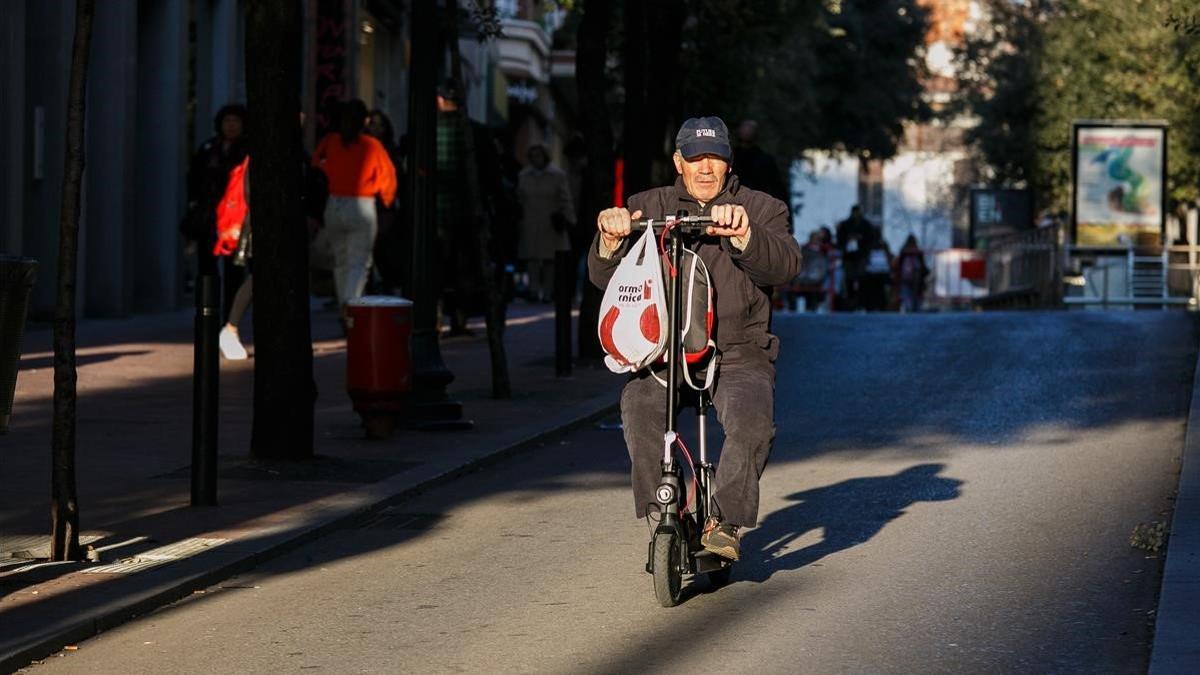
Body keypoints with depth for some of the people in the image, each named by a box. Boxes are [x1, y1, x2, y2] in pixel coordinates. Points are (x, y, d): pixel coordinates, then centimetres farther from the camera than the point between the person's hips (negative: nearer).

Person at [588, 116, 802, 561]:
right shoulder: (648, 207, 15)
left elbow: (784, 265, -9)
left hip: (739, 354, -1)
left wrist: (743, 236, -29)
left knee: (752, 422, -30)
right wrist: (610, 241, -18)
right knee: (639, 405, -30)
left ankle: (725, 519, -17)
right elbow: (604, 277, 6)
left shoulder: (760, 210, 11)